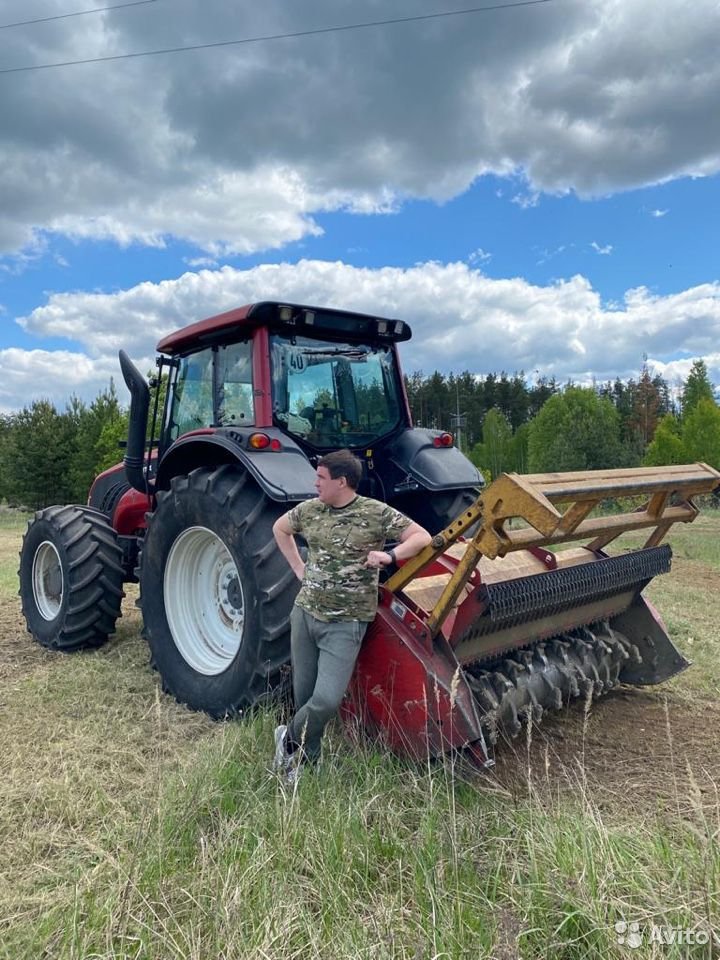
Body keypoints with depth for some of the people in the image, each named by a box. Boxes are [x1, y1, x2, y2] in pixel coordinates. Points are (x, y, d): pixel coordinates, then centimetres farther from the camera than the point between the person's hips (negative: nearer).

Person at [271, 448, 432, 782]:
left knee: (326, 701, -13)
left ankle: (291, 741, 18)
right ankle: (306, 756, 37)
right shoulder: (309, 510, 3)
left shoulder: (376, 513, -10)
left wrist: (389, 555, -22)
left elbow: (422, 537, -8)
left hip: (346, 623, -4)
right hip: (305, 612, 4)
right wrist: (298, 568, 12)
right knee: (303, 696, 12)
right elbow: (280, 528, 22)